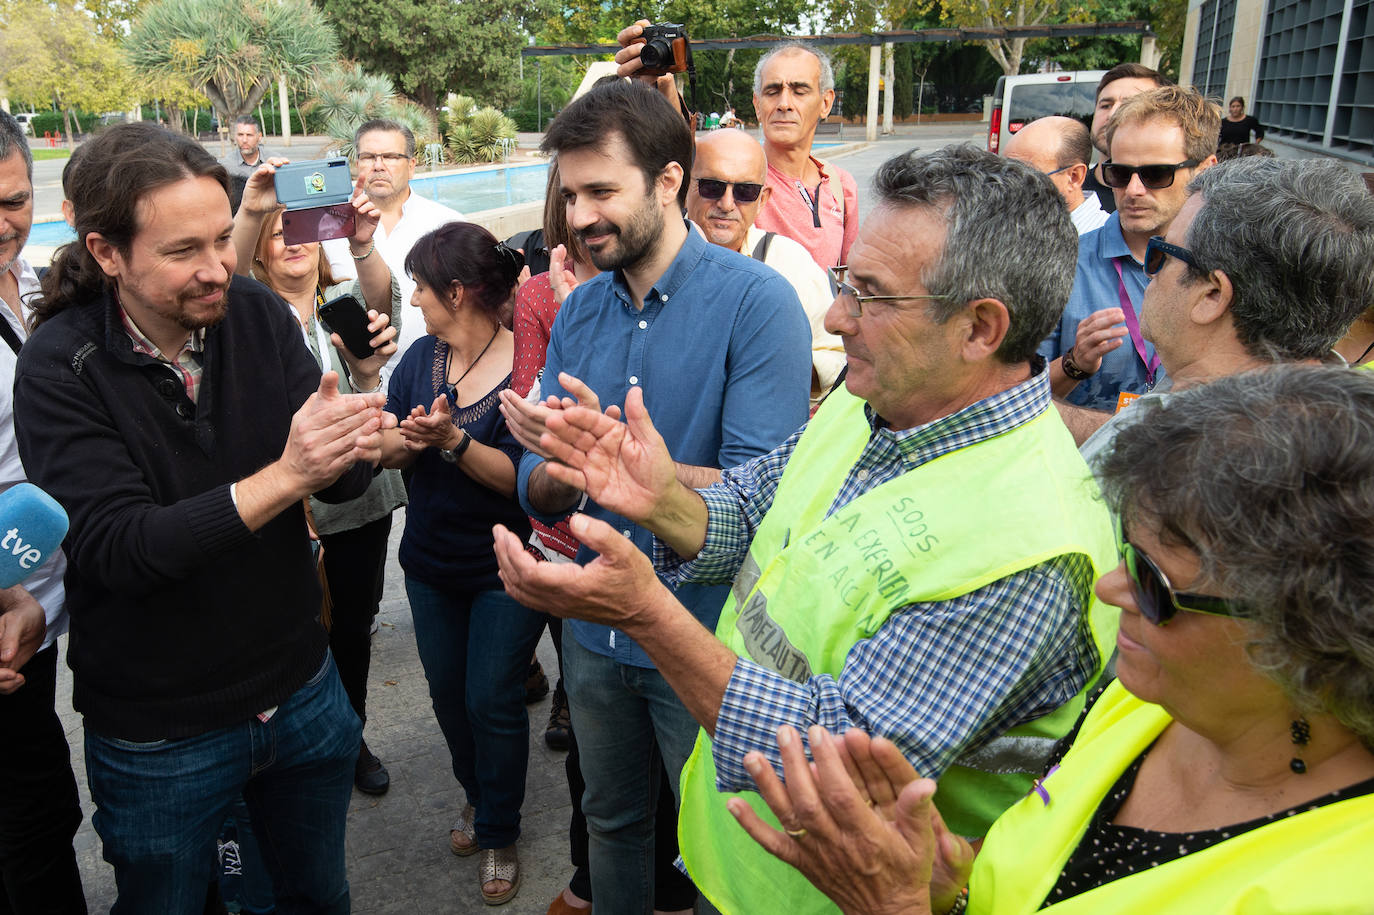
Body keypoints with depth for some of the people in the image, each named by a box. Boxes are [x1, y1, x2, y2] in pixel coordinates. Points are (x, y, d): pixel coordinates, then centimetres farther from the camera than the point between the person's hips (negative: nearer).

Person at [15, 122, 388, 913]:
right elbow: (116, 549, -25)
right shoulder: (60, 367, -17)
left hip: (302, 692, 3)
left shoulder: (257, 315, -8)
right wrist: (283, 477, -36)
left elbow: (342, 484, -11)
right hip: (157, 738, -3)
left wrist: (354, 447, -34)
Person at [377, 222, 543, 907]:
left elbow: (522, 478, -24)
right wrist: (407, 439, -24)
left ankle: (499, 834, 27)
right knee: (448, 694, 18)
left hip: (505, 567, -6)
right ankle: (477, 796, 44)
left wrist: (452, 440, -34)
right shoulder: (420, 356, -1)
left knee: (491, 700, 4)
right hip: (431, 562, 6)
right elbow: (384, 450, -2)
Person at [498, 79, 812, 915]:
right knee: (612, 823, 26)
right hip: (596, 633, 6)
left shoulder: (757, 301, -17)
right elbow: (540, 491, 1)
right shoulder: (579, 310, 2)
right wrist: (563, 474, -21)